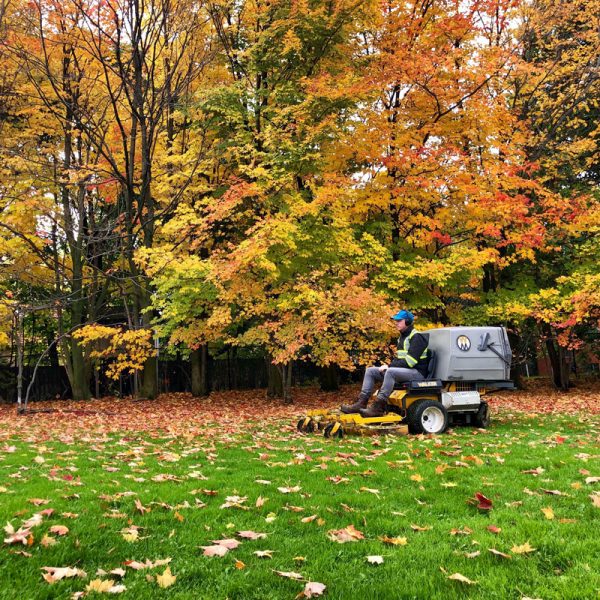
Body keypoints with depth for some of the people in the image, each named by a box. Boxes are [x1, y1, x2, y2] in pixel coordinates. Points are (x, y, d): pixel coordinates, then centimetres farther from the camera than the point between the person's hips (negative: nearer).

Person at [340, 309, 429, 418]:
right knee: (370, 371, -1)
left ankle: (378, 408, -38)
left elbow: (410, 361, -21)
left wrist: (389, 366, -17)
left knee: (390, 372, -38)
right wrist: (388, 366, 0)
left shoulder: (416, 338, -11)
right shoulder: (402, 337, 18)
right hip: (402, 370, 10)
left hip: (416, 372, -10)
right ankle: (361, 403, -13)